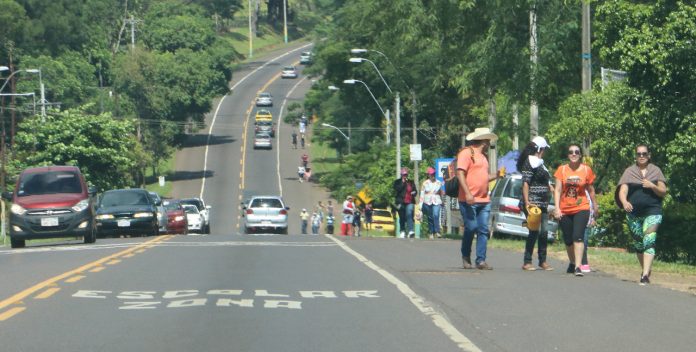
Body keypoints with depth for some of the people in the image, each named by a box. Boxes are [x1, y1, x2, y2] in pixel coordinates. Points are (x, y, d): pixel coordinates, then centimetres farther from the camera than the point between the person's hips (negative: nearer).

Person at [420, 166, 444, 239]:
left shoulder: (438, 183, 8)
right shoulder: (425, 183, 6)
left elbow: (441, 193, 19)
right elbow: (422, 194, 6)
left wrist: (442, 202, 25)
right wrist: (421, 204, 0)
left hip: (436, 203, -1)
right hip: (427, 203, 1)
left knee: (436, 215, -22)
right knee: (430, 218, 3)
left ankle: (437, 232, -26)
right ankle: (431, 233, 11)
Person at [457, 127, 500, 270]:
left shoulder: (483, 156, 22)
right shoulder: (467, 153, -4)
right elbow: (460, 173, -13)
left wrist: (496, 175, 14)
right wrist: (467, 193, -21)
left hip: (484, 200, 8)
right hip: (469, 200, -8)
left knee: (483, 230, 0)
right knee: (471, 228, -7)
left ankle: (481, 261, 0)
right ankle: (466, 258, 12)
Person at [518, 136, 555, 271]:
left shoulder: (540, 163, 20)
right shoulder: (529, 163, -8)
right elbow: (525, 183, -15)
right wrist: (527, 202, -22)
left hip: (542, 203, 9)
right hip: (532, 203, -9)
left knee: (544, 232, 7)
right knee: (535, 231, -12)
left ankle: (543, 261, 15)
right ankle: (527, 262, -9)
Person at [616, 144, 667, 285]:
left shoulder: (656, 171, 6)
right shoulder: (629, 171, 6)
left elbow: (663, 192, 6)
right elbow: (622, 190, -3)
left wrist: (653, 186, -13)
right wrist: (624, 202, -24)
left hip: (652, 211, -2)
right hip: (633, 212, 2)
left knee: (649, 241, -18)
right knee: (638, 244, 10)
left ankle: (645, 275, -25)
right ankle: (645, 269, 32)